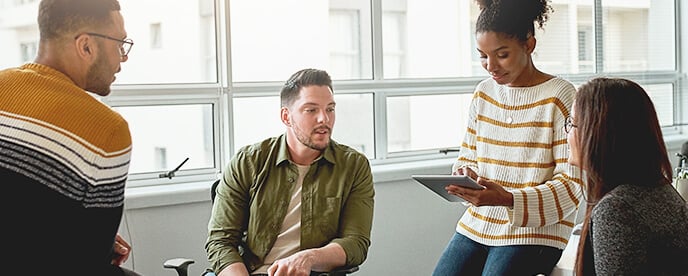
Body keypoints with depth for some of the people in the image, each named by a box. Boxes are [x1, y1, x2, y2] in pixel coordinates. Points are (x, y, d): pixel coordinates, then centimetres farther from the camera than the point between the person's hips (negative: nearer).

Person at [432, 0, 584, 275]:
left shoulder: (560, 97, -8)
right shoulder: (483, 93, 9)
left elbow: (571, 185, -11)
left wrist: (508, 199, -25)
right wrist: (466, 177, -8)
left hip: (535, 230, -5)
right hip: (477, 224, 5)